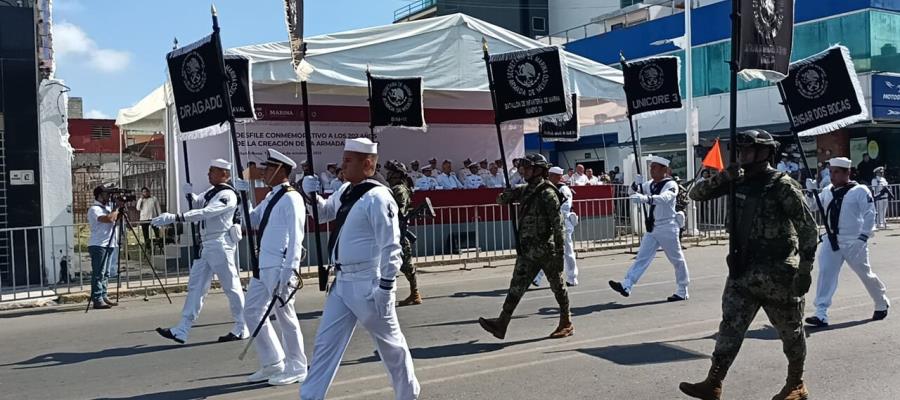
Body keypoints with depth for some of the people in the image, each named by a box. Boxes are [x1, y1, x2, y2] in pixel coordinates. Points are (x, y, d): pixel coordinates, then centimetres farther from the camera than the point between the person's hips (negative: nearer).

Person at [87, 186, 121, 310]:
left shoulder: (107, 208, 18)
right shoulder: (94, 209, -11)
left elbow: (114, 219, 20)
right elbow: (109, 218, -25)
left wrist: (119, 209, 6)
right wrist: (117, 209, -12)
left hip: (108, 245, 10)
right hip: (98, 245, -10)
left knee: (105, 273, 12)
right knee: (98, 273, -9)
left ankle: (104, 297, 18)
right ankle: (97, 300, -10)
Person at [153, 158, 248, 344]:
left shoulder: (227, 195, -15)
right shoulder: (211, 191, 15)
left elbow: (205, 213, -25)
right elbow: (196, 203, 26)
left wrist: (175, 217, -29)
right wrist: (189, 194, 2)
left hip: (221, 244, -10)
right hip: (206, 245, 10)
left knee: (231, 287, 0)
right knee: (195, 286, 7)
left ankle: (242, 329, 12)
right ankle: (182, 330, 8)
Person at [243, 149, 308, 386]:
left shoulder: (291, 199, -13)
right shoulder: (270, 197, 15)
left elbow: (295, 237, -17)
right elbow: (251, 221, 19)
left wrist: (289, 271, -21)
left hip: (279, 266, -10)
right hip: (262, 265, 10)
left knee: (285, 315, 1)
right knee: (252, 312, 12)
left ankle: (296, 369, 16)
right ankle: (273, 364, 24)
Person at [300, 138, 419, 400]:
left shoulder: (377, 198, -18)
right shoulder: (345, 191, 9)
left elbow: (391, 248, -20)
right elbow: (322, 213, 28)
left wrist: (385, 289, -19)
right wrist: (311, 195, 7)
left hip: (368, 284, -8)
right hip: (342, 282, 8)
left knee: (390, 343, 10)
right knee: (325, 342, 10)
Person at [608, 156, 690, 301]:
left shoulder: (671, 185, -13)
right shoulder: (651, 184, 9)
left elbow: (664, 198, -34)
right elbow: (634, 193, 17)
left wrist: (645, 198, -49)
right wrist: (636, 184, -5)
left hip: (667, 228, -7)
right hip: (652, 228, 7)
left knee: (677, 260, 6)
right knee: (642, 257, 0)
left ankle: (682, 292, 18)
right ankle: (626, 286, -6)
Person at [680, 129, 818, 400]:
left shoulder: (782, 185, -12)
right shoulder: (738, 182, 6)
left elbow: (807, 228, -11)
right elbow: (696, 194, 7)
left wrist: (805, 270, -13)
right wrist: (722, 177, -10)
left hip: (777, 273, -5)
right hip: (743, 270, 5)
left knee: (790, 331, 11)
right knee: (730, 327, 1)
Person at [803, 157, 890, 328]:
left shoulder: (860, 191, -9)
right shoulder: (827, 191, 7)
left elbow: (869, 214, -10)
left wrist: (864, 236, -15)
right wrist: (811, 191, -6)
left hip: (853, 243, -4)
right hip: (831, 241, 4)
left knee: (866, 274, 11)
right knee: (826, 274, -7)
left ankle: (882, 305, 38)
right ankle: (821, 314, -10)